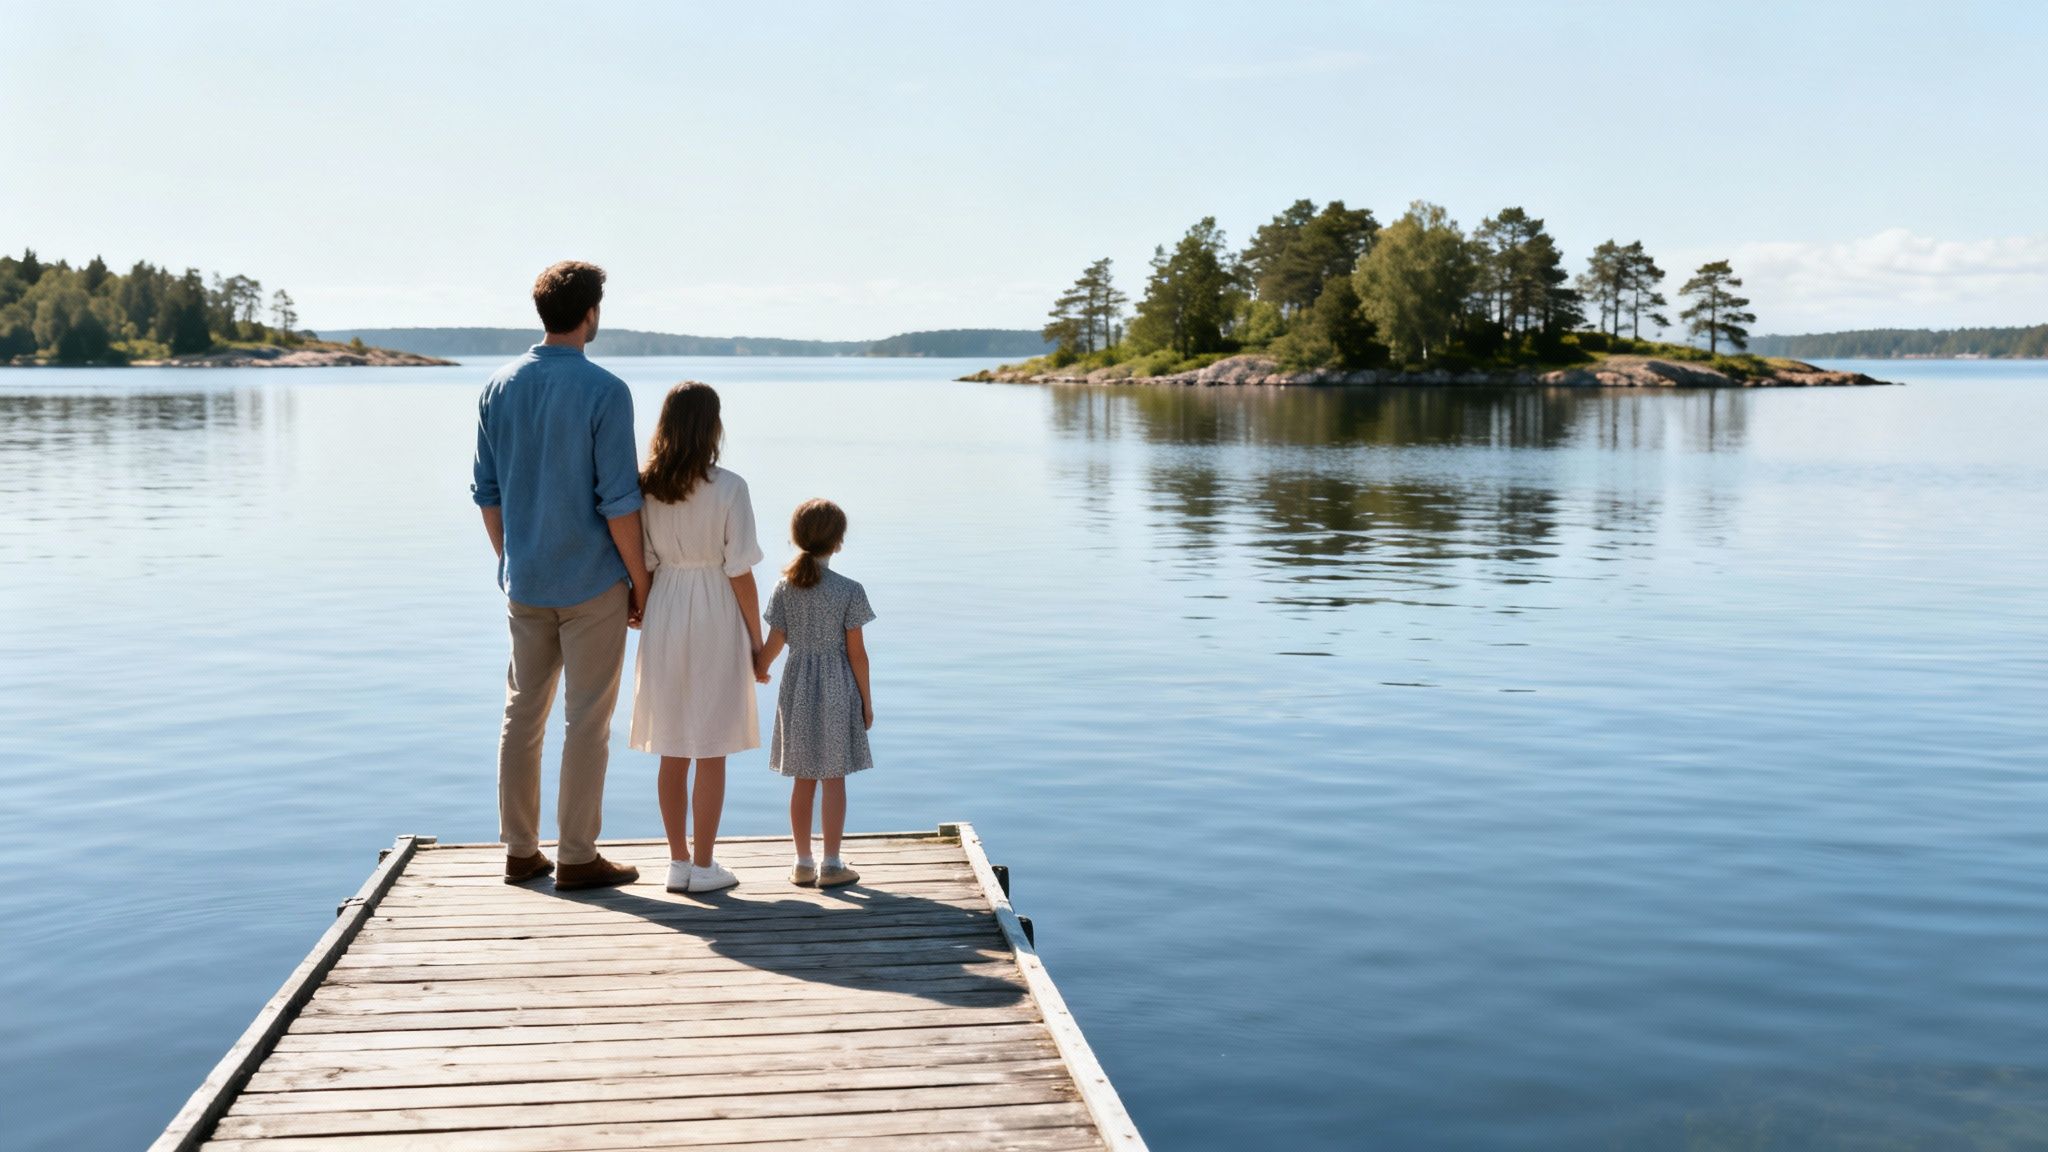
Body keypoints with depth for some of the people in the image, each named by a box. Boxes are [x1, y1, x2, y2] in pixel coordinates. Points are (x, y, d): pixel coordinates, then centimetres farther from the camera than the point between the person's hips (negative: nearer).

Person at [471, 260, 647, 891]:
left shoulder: (499, 388, 4)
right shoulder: (604, 391, -14)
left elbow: (487, 491, 9)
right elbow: (618, 501, -15)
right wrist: (640, 582, -5)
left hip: (524, 584, 5)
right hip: (591, 582, -5)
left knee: (522, 714, 13)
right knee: (587, 720, 3)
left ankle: (520, 850, 20)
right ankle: (577, 857, 8)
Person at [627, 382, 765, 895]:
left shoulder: (645, 487, -2)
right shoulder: (728, 488, -13)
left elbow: (640, 564, 1)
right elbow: (740, 573, -11)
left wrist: (641, 617, 14)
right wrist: (756, 639, -1)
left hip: (663, 619, 4)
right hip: (716, 620, -4)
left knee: (672, 752, 13)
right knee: (711, 752, 5)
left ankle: (678, 861, 20)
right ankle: (703, 866, 10)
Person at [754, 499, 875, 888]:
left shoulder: (784, 588, -2)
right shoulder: (849, 591, -10)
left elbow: (774, 644, 1)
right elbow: (856, 652, -8)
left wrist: (757, 670, 22)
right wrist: (866, 700, 1)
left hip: (797, 690, 3)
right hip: (838, 691, -3)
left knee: (803, 779, 11)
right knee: (834, 779, 3)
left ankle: (803, 863, 16)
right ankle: (831, 864, 6)